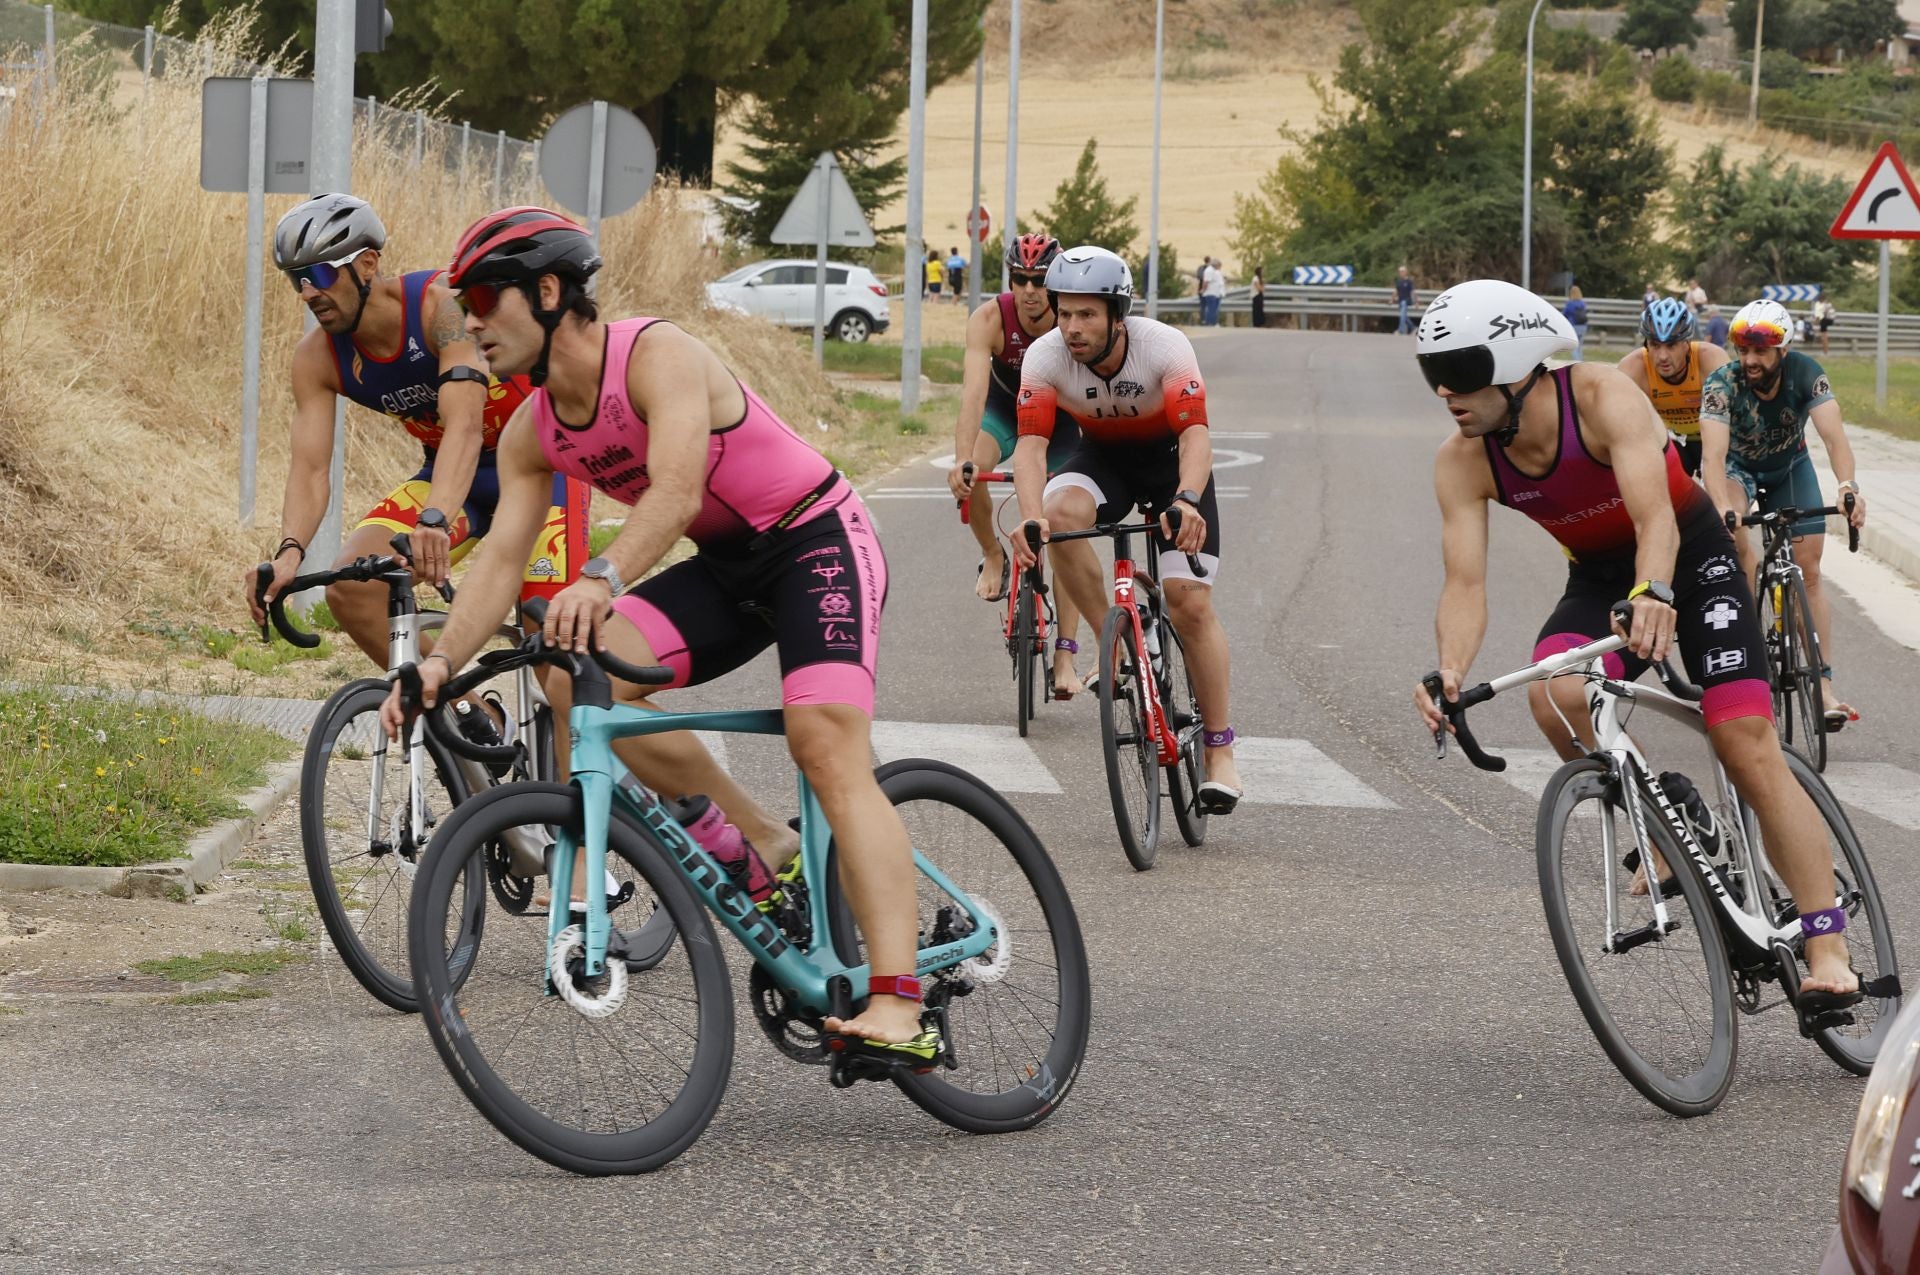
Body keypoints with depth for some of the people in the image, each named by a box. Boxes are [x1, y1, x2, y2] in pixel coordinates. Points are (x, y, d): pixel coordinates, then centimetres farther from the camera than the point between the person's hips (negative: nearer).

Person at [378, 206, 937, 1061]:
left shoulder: (659, 356, -23)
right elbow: (502, 555, -6)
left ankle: (899, 1008, -36)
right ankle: (764, 847, -2)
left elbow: (676, 488, -38)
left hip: (818, 543, -7)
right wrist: (442, 659, -23)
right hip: (725, 568, 7)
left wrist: (601, 579, -55)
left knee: (828, 750, -26)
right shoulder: (531, 433, 0)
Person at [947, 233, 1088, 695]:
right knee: (968, 478, -31)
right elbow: (973, 391, -41)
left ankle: (1065, 657, -3)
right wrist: (963, 459, -54)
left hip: (1059, 418, 0)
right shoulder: (990, 319, -31)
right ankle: (993, 557, -2)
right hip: (1003, 410, 0)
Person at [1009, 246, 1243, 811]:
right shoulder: (1046, 356, -24)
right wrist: (1032, 516, -48)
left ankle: (1220, 753, -2)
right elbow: (1031, 443, -29)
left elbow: (1196, 432, -39)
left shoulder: (1165, 347, -31)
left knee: (1190, 601, -14)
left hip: (1171, 457, -2)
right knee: (1061, 515, -33)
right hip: (1102, 456, 2)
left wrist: (1186, 501, -58)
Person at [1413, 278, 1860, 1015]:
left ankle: (1827, 953, -13)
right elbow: (1465, 581, -23)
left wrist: (1654, 595, -62)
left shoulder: (1602, 397, -30)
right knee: (1555, 696, -29)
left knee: (1749, 750, -16)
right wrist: (1450, 671, -43)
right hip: (1600, 580, 4)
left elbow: (1656, 518, -41)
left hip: (1689, 561, -4)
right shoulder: (1462, 463, -17)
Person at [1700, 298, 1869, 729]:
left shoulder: (1805, 373, -28)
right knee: (1736, 538, -32)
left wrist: (1848, 486, -59)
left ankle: (1823, 685, -3)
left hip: (1789, 467, 2)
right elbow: (1713, 454, -43)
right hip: (1738, 466, -2)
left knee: (1809, 568, -5)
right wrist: (1723, 509, -62)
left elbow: (1833, 434, -40)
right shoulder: (1722, 383, -32)